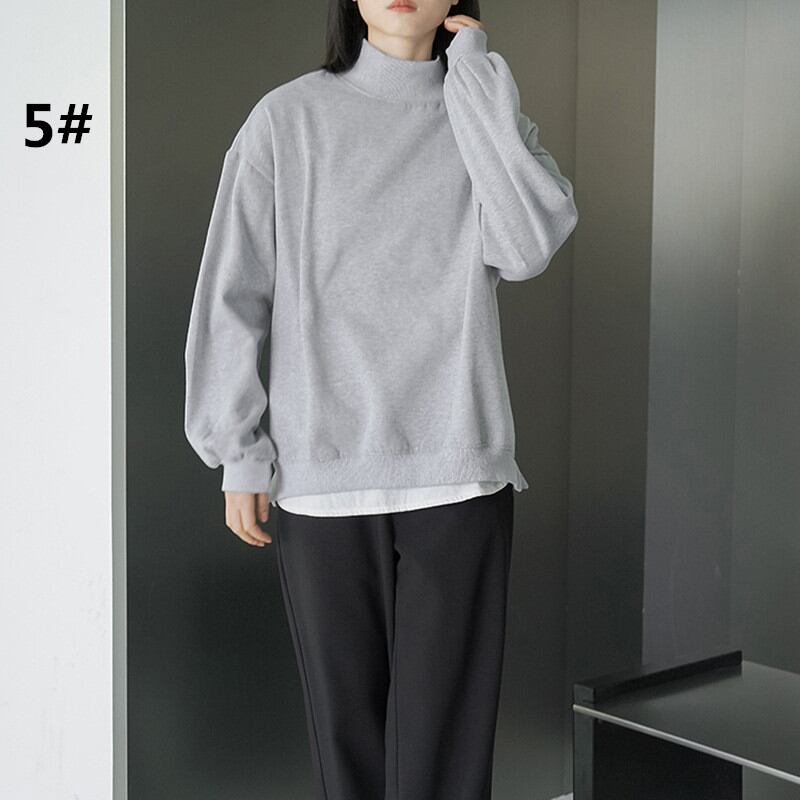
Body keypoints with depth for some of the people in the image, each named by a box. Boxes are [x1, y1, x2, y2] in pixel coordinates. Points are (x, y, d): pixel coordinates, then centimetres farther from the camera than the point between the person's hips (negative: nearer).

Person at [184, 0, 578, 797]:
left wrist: (475, 72, -6)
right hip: (320, 474, 0)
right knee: (346, 714, 8)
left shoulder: (488, 117, 8)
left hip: (457, 469, 1)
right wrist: (239, 453, 0)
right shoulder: (287, 119, 2)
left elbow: (527, 245, -11)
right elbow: (232, 294, 3)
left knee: (443, 729, 1)